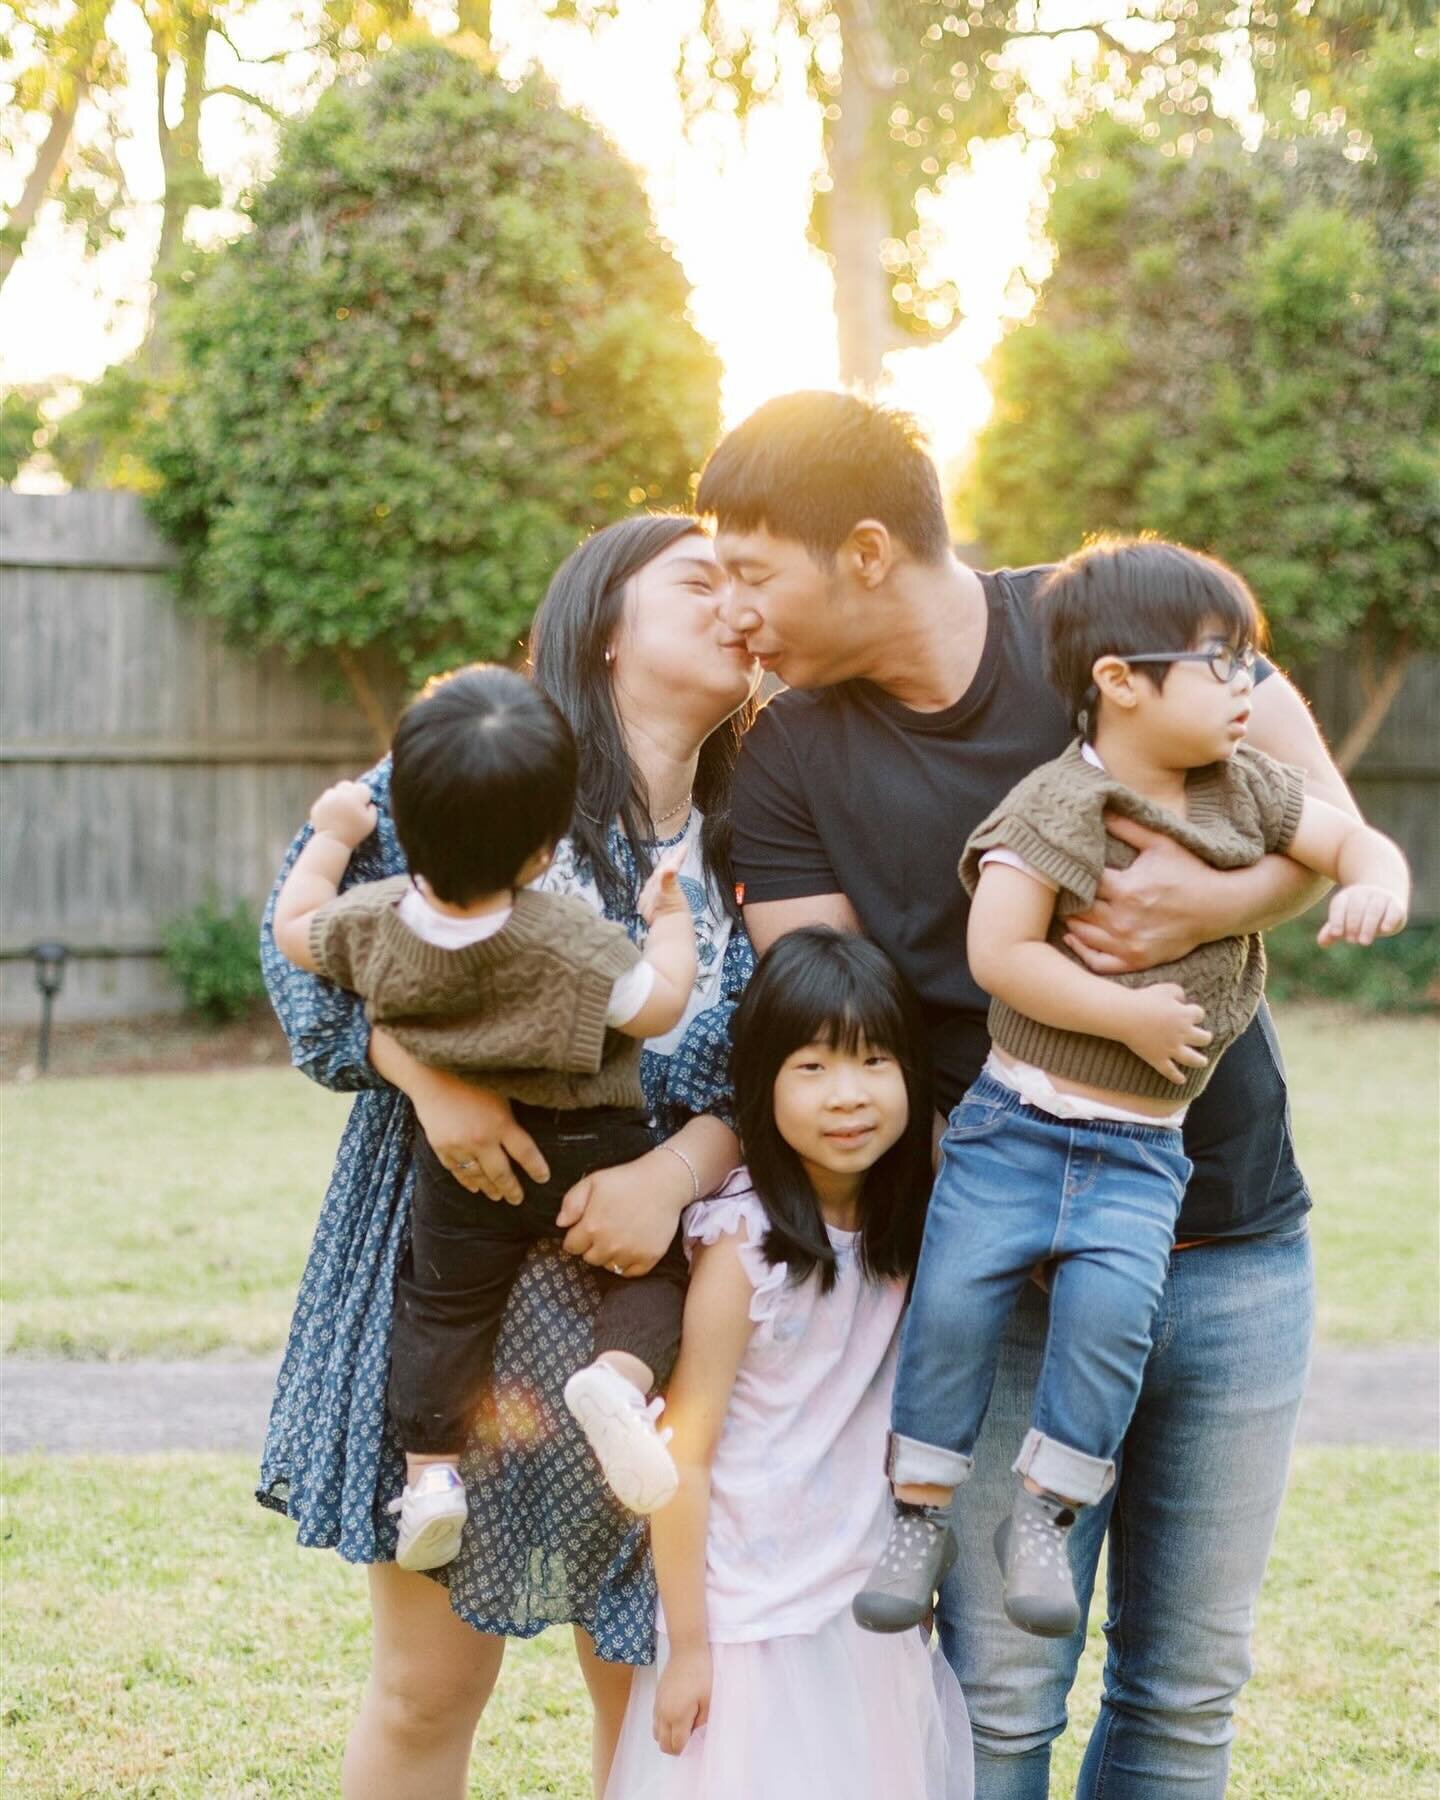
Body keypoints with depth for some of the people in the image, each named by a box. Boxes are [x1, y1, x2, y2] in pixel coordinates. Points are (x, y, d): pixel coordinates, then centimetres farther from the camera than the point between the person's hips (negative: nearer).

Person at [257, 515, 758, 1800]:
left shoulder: (749, 852, 5)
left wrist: (675, 1173, -18)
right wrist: (422, 1067, -17)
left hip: (650, 1306, 3)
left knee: (654, 1688, 9)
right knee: (430, 1684, 5)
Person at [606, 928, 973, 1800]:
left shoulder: (911, 1229, 0)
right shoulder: (743, 1244, -16)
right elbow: (682, 1453, -14)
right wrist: (686, 1645, -12)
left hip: (875, 1606, 6)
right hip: (753, 1620, -5)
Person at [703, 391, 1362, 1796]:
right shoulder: (789, 760, -3)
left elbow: (1330, 822, -1)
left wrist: (1212, 901, -20)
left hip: (1235, 1247, 1)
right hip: (1012, 1268, 0)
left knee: (1188, 1686, 10)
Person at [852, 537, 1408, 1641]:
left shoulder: (1244, 788, 7)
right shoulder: (1054, 807, -10)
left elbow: (1353, 839, 13)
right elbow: (998, 951, -16)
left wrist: (1376, 886, -10)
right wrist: (1130, 1016, -16)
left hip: (1142, 1147, 3)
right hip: (1018, 1118, -3)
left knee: (1113, 1301, -19)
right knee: (956, 1292, -11)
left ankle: (1045, 1514, -4)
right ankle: (922, 1509, 7)